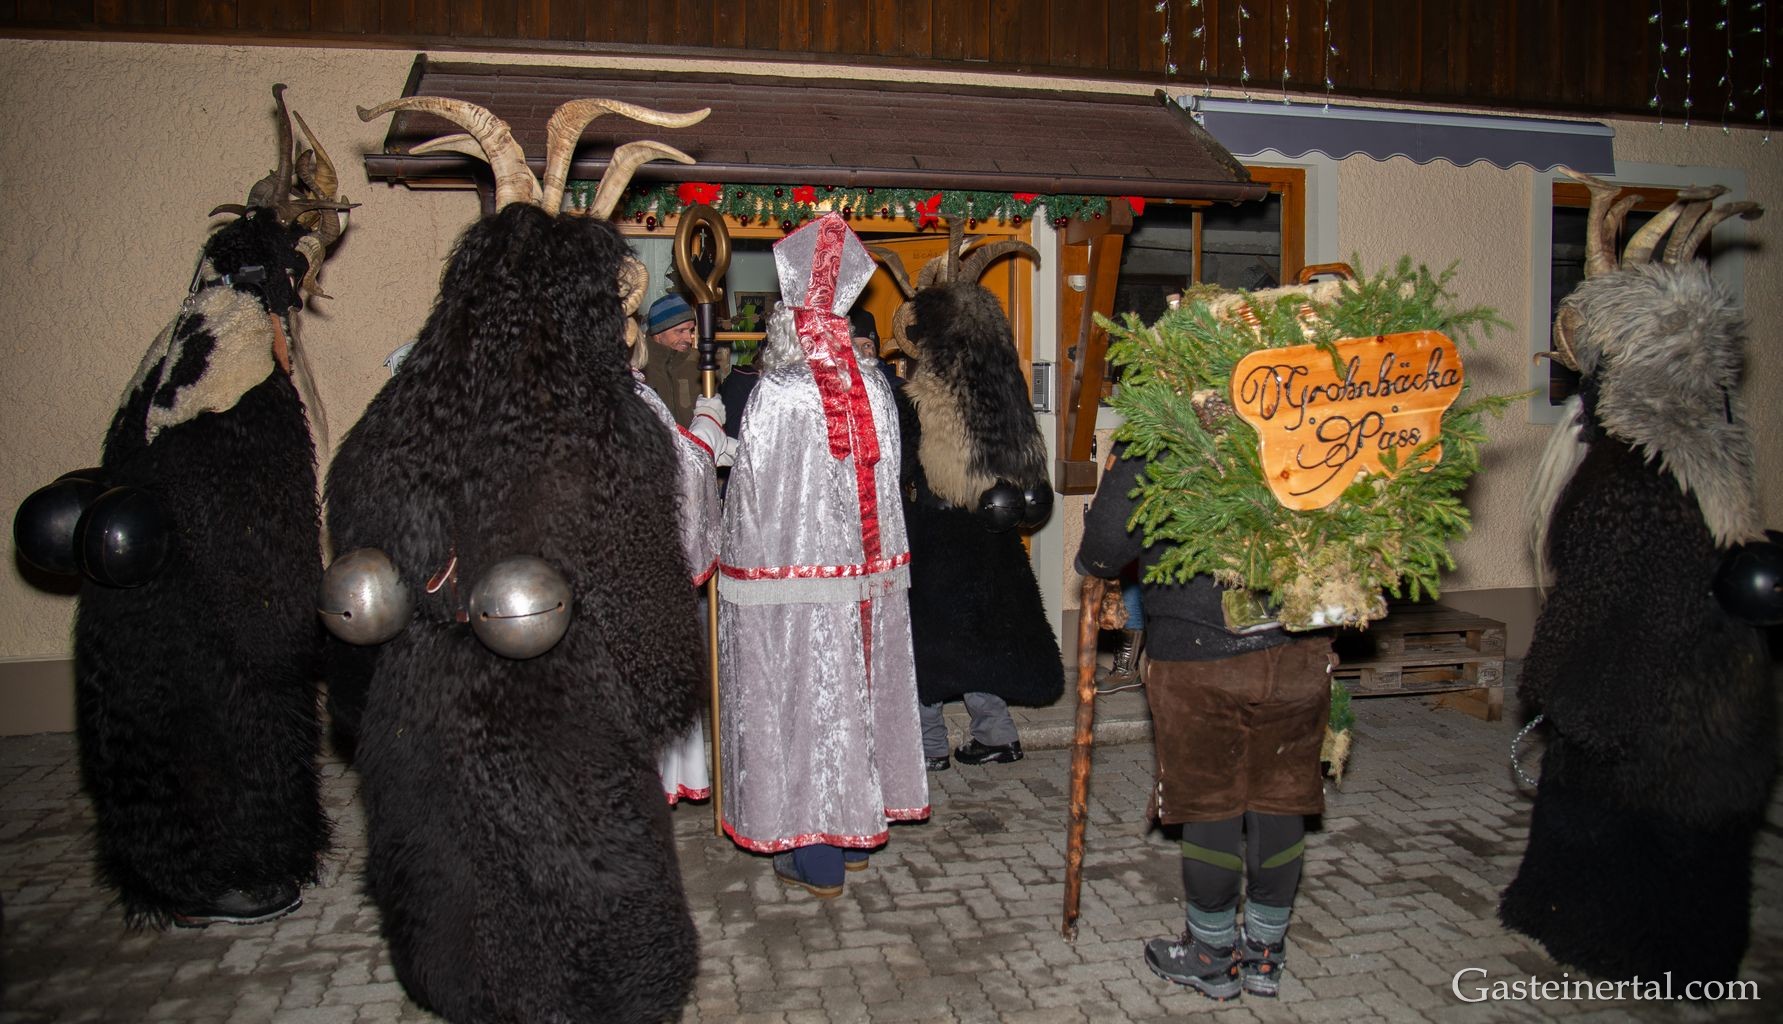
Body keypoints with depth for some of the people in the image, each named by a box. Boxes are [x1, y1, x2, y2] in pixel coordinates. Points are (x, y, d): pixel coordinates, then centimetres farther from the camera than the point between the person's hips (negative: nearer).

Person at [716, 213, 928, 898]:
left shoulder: (775, 397, -16)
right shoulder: (874, 387, -1)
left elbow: (752, 494, -12)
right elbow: (886, 481, 5)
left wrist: (738, 559, 4)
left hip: (792, 573, -5)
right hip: (866, 574, 5)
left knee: (805, 703, 5)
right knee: (856, 693, 17)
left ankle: (816, 860, 16)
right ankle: (858, 830, 31)